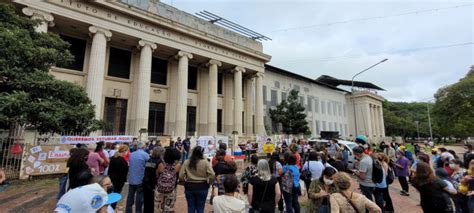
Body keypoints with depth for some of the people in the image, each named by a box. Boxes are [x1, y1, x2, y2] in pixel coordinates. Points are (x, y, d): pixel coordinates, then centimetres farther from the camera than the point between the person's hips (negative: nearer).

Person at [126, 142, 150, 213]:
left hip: (131, 179, 5)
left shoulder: (131, 154, 7)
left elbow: (129, 164, 17)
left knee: (130, 196, 14)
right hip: (141, 179, -5)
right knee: (139, 196, 4)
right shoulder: (145, 154, -12)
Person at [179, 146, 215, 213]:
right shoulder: (205, 162, -12)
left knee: (190, 207, 14)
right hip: (202, 187, -2)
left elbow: (181, 176, -5)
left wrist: (185, 182, 11)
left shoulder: (186, 162, -5)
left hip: (189, 187, 2)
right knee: (200, 208, 11)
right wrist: (208, 183, 1)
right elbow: (212, 175, -15)